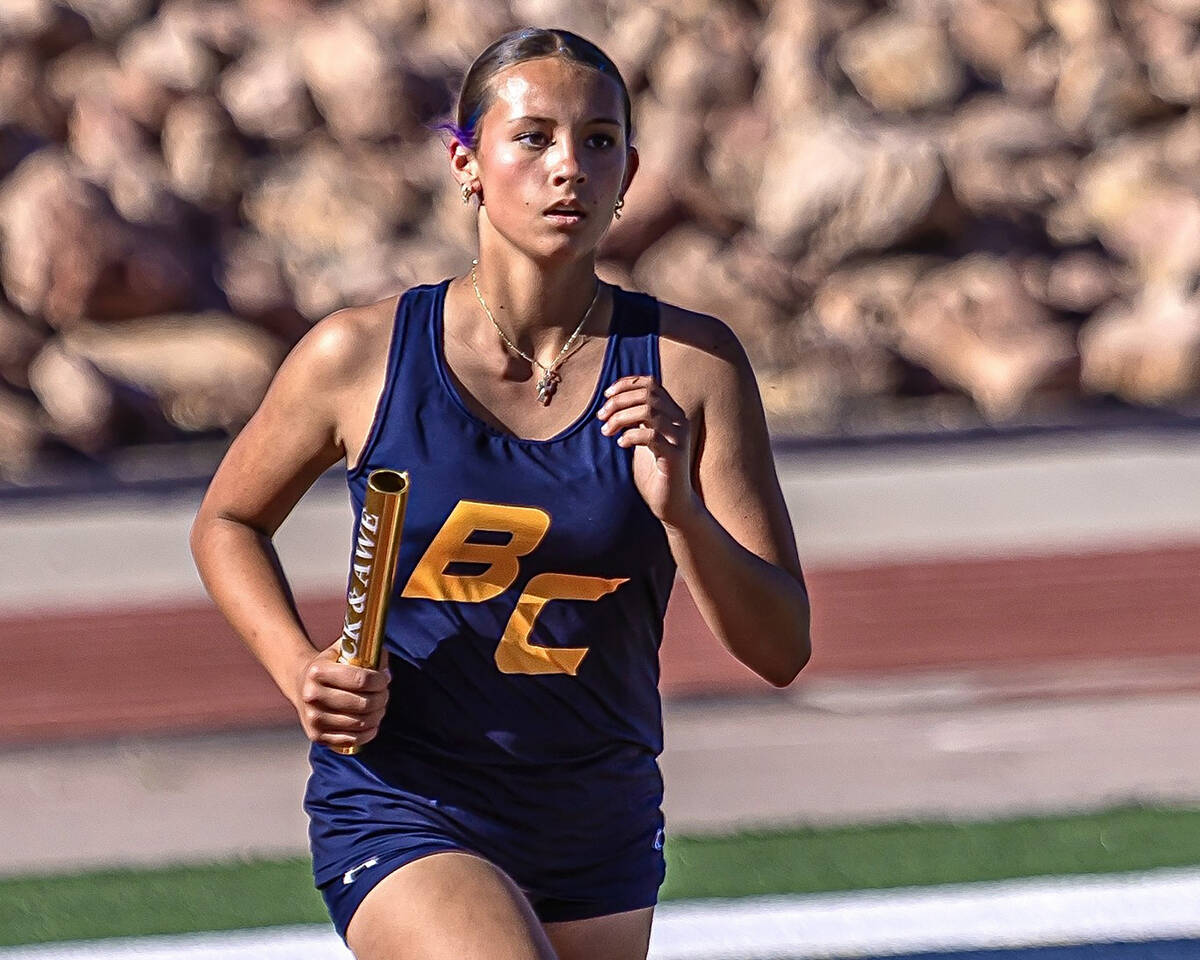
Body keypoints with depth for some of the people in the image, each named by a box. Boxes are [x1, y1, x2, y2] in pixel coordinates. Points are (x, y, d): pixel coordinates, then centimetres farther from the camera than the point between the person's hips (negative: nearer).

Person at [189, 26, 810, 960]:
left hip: (602, 837, 3)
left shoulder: (689, 363, -5)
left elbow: (780, 651, -7)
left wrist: (679, 511, -24)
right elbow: (228, 524, 11)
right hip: (400, 813, -3)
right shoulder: (361, 355, -7)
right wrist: (301, 670, -6)